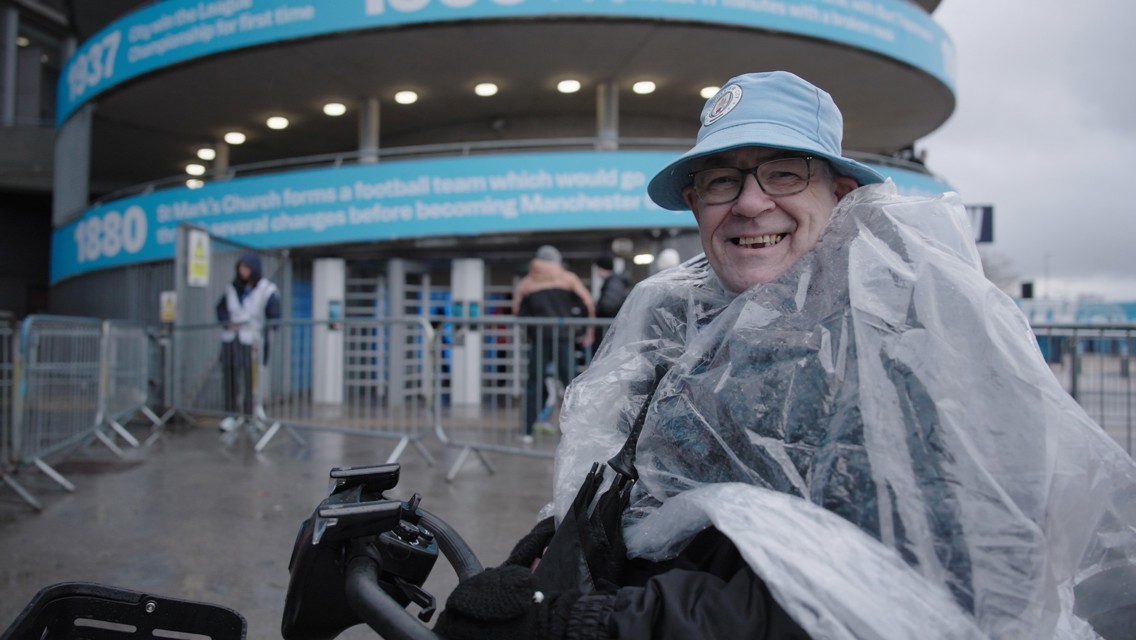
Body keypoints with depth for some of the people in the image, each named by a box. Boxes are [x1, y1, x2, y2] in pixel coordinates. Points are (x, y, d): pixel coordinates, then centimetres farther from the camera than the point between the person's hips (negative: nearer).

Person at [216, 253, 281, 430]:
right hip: (231, 340, 4)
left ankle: (250, 416, 2)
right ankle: (232, 414, 11)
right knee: (229, 377, 3)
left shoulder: (267, 290, -4)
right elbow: (220, 308, 22)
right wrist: (227, 322, 1)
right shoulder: (232, 288, 9)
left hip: (252, 341, -4)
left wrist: (262, 341, -10)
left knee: (250, 380, -6)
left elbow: (274, 318, -5)